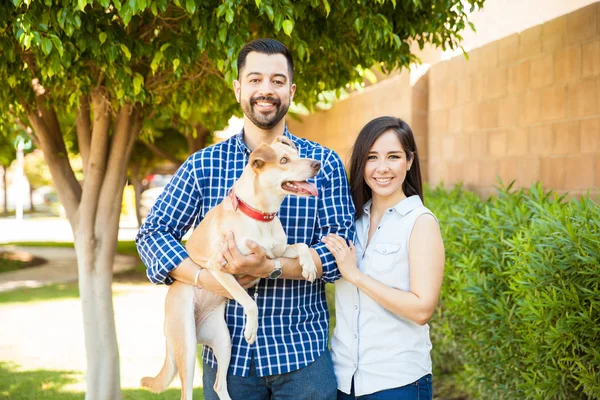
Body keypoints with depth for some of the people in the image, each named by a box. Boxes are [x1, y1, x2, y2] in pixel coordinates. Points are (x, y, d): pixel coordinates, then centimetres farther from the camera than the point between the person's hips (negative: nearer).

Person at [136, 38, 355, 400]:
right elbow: (152, 234, 1)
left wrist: (269, 268, -21)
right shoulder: (203, 165, 4)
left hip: (303, 353, 0)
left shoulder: (325, 164, 1)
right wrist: (206, 278, -16)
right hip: (227, 353, 1)